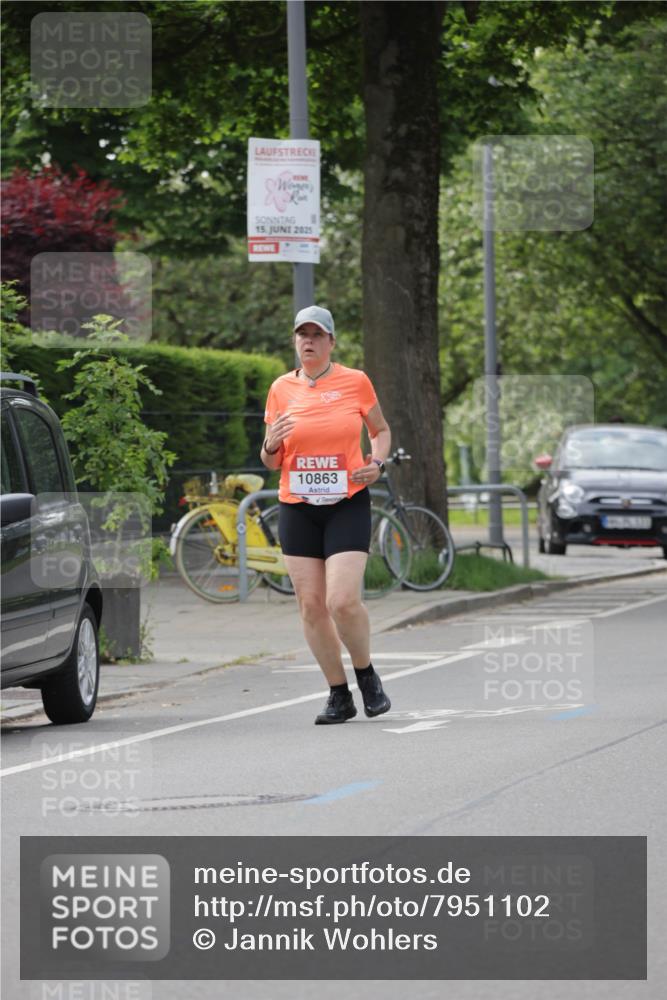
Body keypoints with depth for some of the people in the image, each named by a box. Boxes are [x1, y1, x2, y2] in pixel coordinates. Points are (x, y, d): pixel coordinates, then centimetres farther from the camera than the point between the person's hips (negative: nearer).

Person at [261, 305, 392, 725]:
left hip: (348, 505, -3)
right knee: (311, 605, 0)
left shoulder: (356, 382, 0)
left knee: (343, 600, -16)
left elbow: (381, 430, 16)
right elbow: (271, 461, 11)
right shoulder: (282, 389, 5)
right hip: (297, 507, 3)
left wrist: (377, 463, -4)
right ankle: (339, 695, 12)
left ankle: (367, 674, 10)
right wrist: (272, 444, -12)